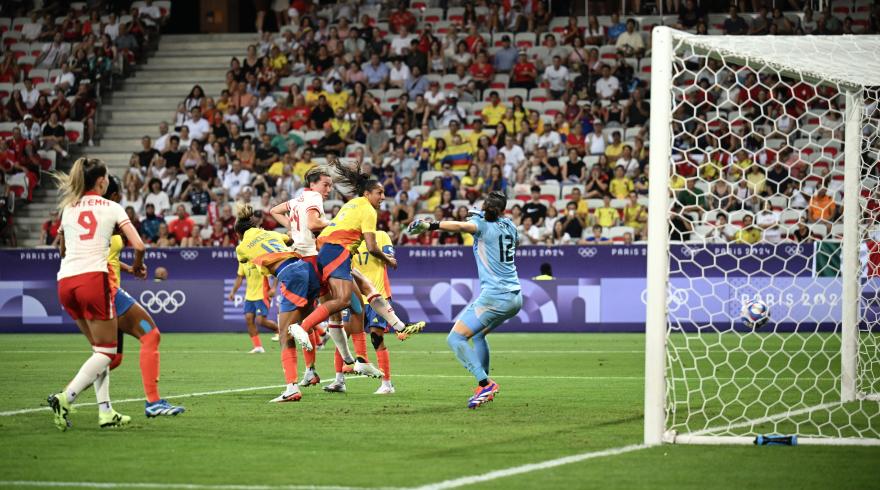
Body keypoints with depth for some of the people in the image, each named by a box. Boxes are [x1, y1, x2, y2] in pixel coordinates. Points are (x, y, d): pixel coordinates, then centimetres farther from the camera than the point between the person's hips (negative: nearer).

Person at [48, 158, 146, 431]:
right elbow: (138, 246, -2)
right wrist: (137, 266, 19)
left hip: (65, 282, 5)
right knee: (106, 350, 2)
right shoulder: (111, 208, 6)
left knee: (99, 346, 17)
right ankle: (65, 398, -17)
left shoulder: (68, 209, 19)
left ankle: (105, 412, 10)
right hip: (93, 278, -5)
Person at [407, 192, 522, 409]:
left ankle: (485, 383, -19)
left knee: (455, 338, -6)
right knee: (478, 334, 27)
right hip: (515, 297, 8)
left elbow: (462, 226, -28)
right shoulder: (509, 226, 13)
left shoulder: (482, 224, -5)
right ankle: (484, 388, 21)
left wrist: (432, 225, -38)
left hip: (495, 297, -8)